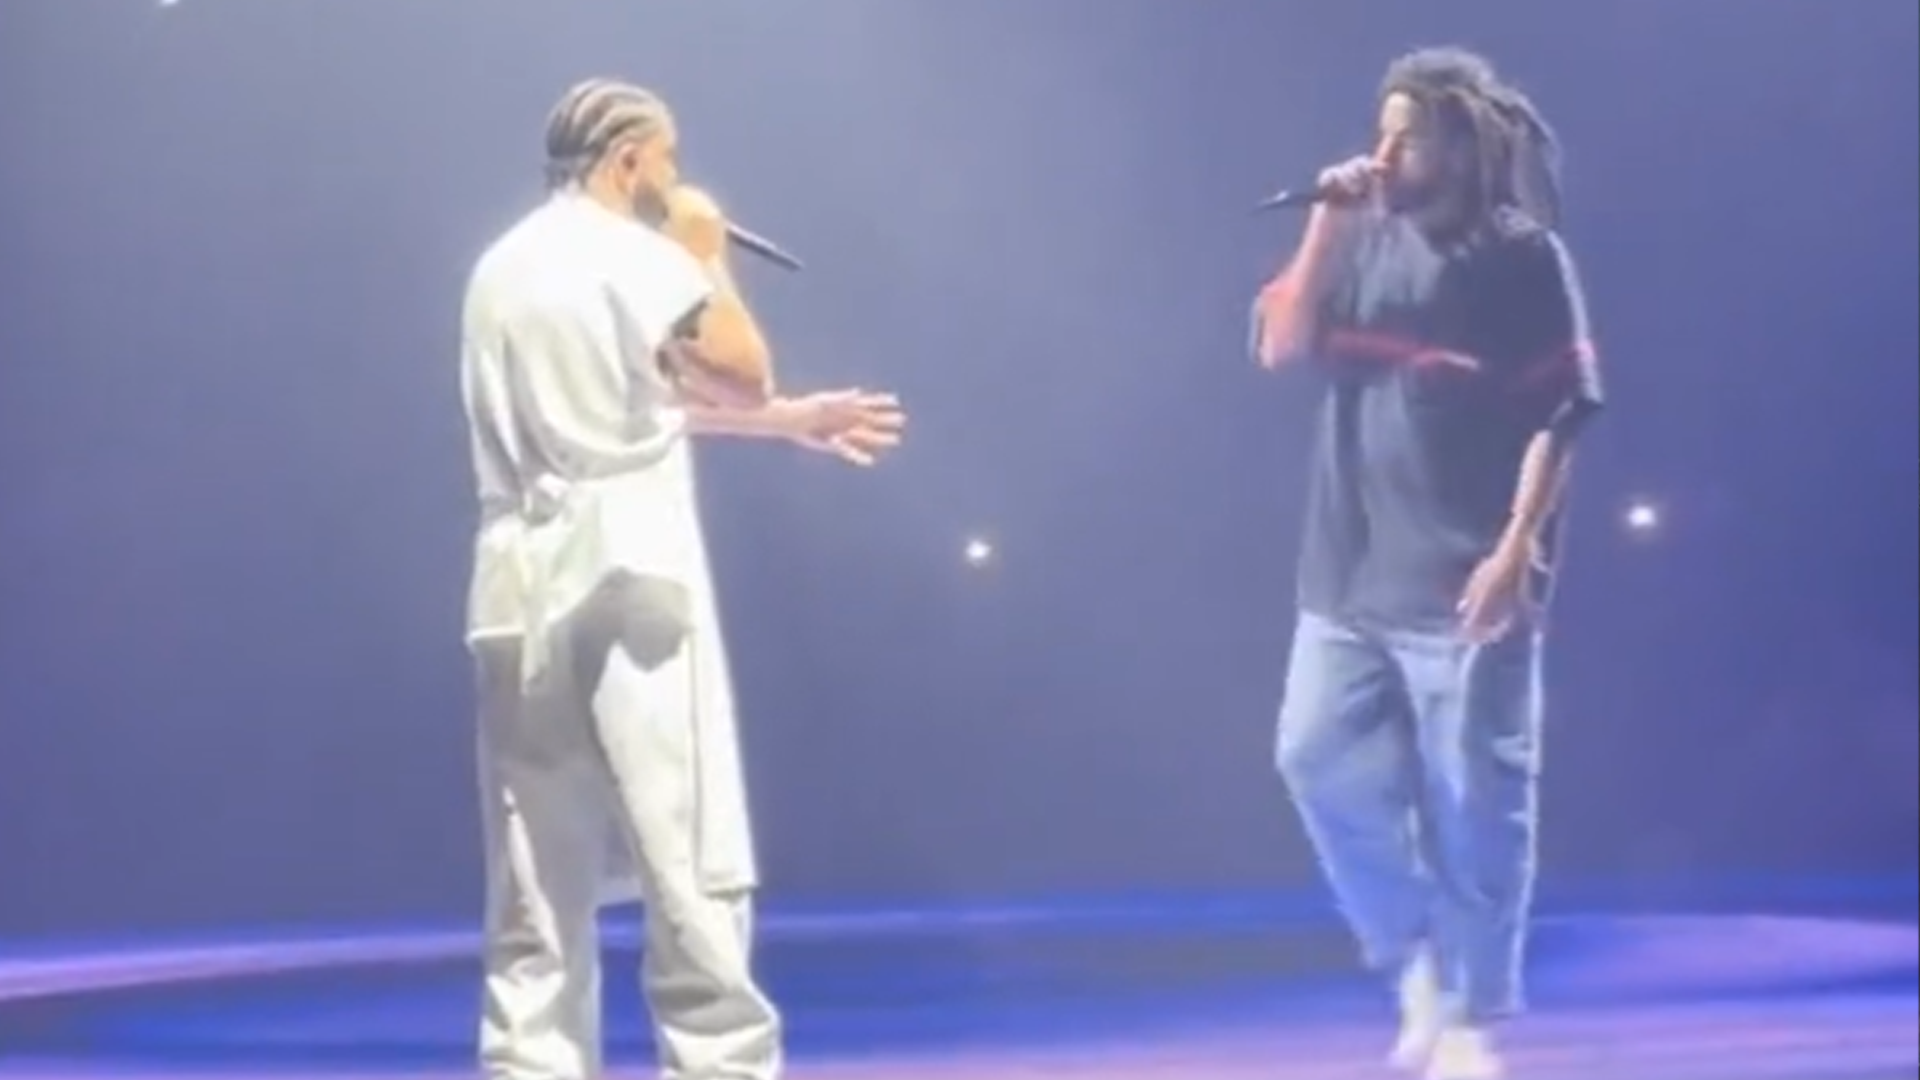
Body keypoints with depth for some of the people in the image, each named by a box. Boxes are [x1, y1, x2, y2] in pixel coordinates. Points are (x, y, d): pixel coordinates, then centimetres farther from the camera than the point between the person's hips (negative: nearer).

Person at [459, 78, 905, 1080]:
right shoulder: (634, 252, -4)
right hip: (629, 581, -7)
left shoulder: (503, 264, 19)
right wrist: (707, 258, 7)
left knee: (537, 884, 6)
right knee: (692, 864, -3)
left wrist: (796, 422, 26)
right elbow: (740, 376, -7)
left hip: (521, 589, 7)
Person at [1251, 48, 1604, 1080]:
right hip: (1350, 574, 5)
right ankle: (1415, 956, 22)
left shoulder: (1522, 256, -6)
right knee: (1321, 759, 4)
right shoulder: (1364, 241, 7)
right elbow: (1281, 347, -1)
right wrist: (1325, 229, -11)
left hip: (1463, 584, -5)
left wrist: (1517, 549, -16)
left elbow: (1561, 412, -9)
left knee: (1472, 801, 0)